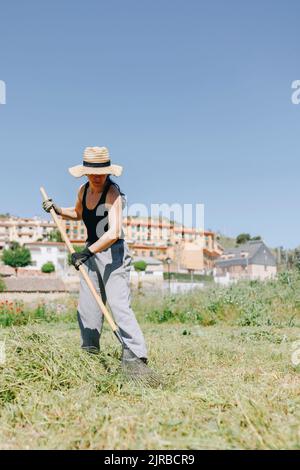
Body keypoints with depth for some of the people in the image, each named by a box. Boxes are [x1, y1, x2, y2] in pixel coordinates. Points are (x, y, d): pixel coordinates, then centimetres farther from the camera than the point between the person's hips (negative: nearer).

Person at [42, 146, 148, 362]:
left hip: (113, 254, -8)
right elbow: (78, 213, 27)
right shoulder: (83, 190, 4)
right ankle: (90, 351, 27)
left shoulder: (113, 193, -18)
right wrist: (58, 210, 10)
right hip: (91, 252, 8)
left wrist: (86, 252, -29)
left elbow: (113, 234, -30)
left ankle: (138, 356, -7)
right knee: (87, 307, 12)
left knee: (119, 307, -13)